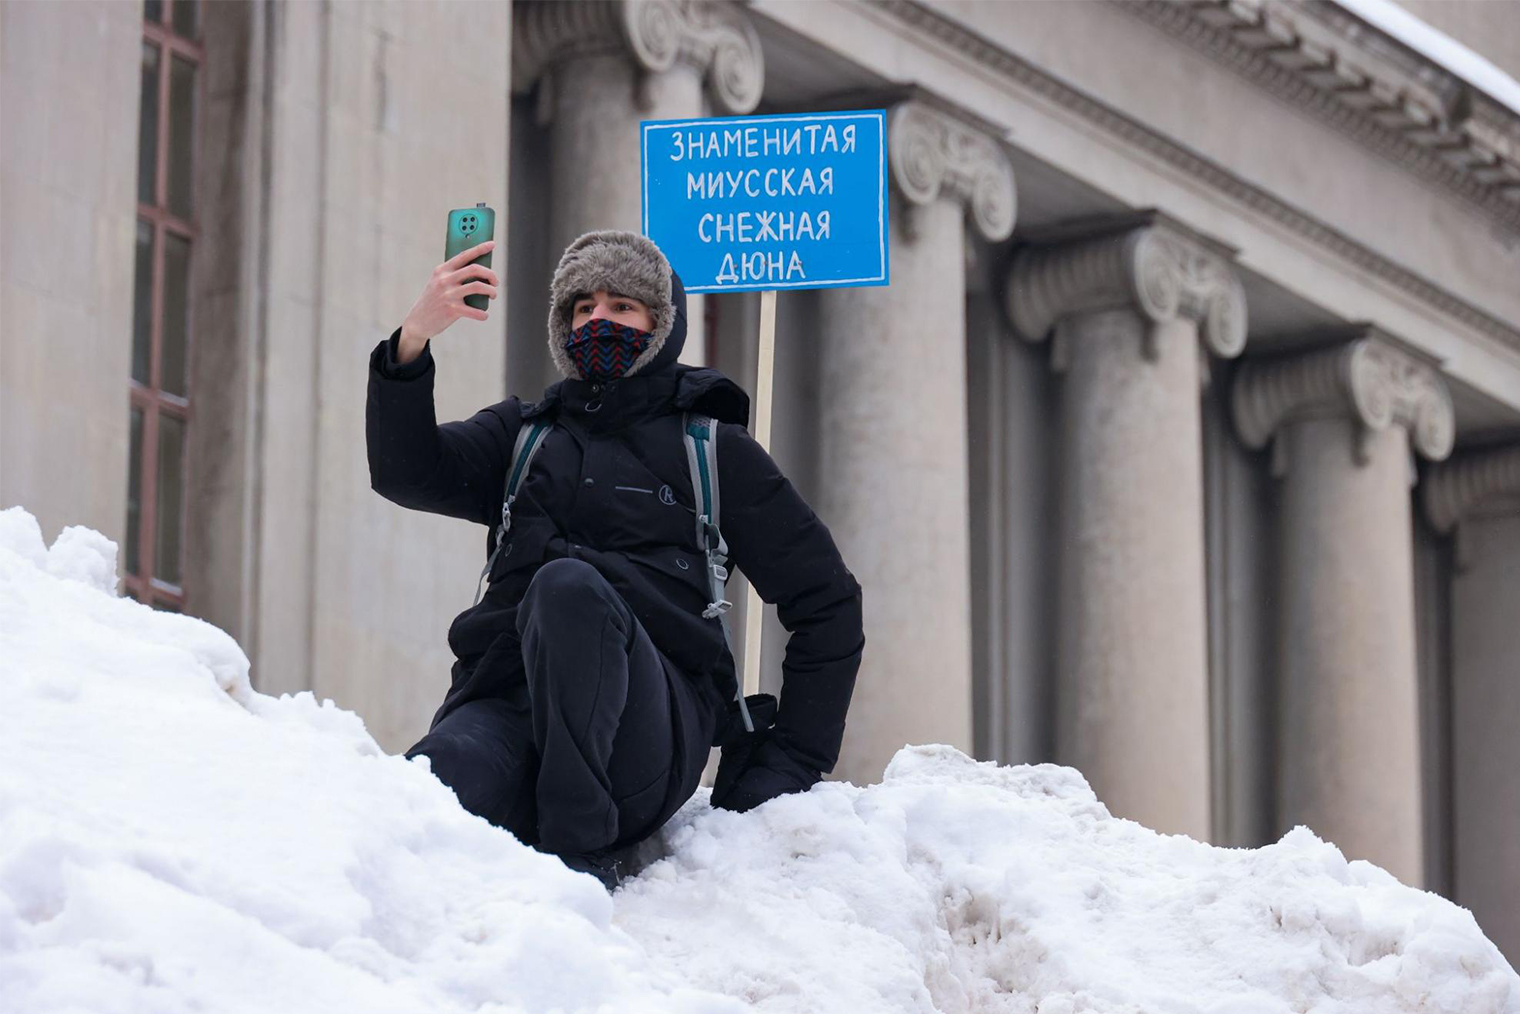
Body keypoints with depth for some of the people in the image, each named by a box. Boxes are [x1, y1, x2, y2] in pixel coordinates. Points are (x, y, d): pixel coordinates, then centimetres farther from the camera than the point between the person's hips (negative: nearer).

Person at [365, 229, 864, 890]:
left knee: (568, 584, -36)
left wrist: (790, 764, 9)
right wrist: (413, 341, -10)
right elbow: (407, 474, 7)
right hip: (506, 703, 1)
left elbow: (827, 603, 20)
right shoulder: (521, 434, 28)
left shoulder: (712, 450, 21)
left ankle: (582, 856, -32)